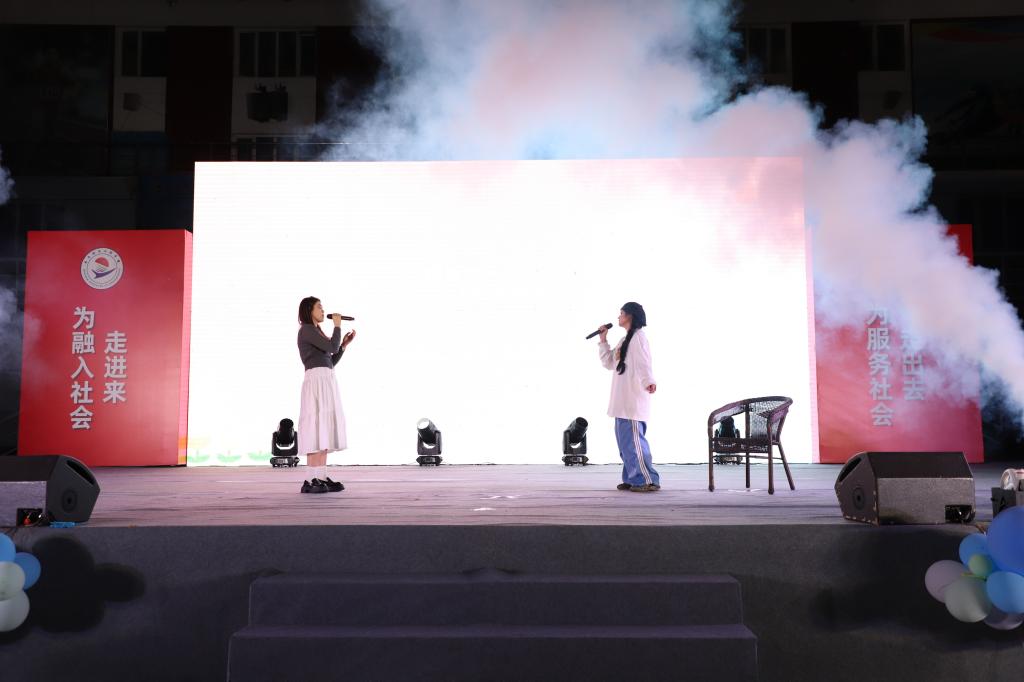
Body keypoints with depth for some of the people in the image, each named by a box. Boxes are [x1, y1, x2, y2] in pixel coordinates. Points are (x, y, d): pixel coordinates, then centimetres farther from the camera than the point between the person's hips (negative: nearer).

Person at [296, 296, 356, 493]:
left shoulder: (317, 333, 25)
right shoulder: (307, 330, -5)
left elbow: (331, 363, 23)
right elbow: (332, 347, -13)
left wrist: (345, 343, 17)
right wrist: (337, 325, 1)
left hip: (326, 383, 10)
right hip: (317, 382, -10)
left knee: (325, 432, 5)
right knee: (317, 432, -13)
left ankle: (321, 479, 4)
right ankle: (311, 481, -15)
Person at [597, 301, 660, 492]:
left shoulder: (638, 336, -6)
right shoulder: (624, 341, 23)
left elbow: (644, 363, -20)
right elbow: (609, 363, 26)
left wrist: (649, 381, -36)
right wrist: (603, 340, 21)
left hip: (634, 398, -10)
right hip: (622, 400, 10)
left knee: (633, 440, -11)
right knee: (625, 440, 10)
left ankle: (649, 481, -8)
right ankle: (632, 479, 15)